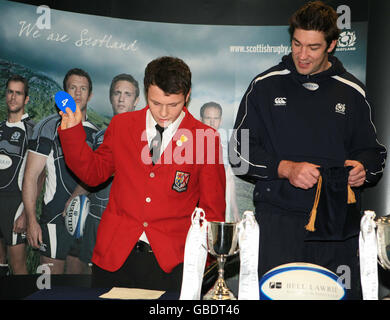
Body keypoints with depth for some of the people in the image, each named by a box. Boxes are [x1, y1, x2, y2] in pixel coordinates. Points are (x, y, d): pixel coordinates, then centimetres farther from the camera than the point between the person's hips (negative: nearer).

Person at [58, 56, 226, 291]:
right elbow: (93, 173, 13)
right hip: (114, 254, 3)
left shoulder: (206, 138, -2)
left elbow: (213, 210, 2)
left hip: (171, 261, -2)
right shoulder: (121, 125, 5)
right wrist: (72, 130, 2)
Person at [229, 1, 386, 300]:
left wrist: (362, 168, -4)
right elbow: (240, 152, 2)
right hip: (280, 217, -1)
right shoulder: (265, 86, 5)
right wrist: (285, 169, -13)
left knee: (344, 293, 0)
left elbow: (372, 150, 19)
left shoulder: (352, 91, 11)